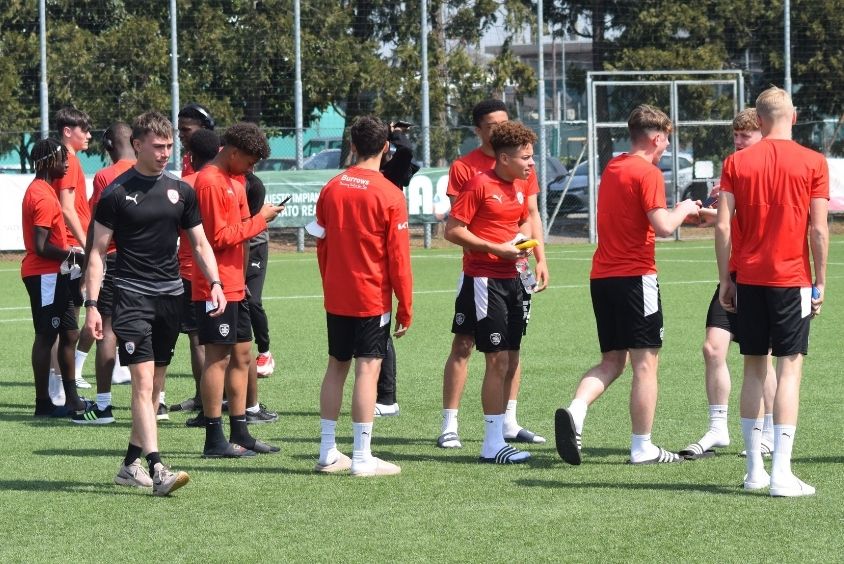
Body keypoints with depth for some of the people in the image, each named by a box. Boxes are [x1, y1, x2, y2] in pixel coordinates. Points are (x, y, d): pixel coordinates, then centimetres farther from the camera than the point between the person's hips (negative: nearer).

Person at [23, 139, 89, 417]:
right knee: (46, 336, -4)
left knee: (69, 334, 14)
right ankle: (43, 403, 1)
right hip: (45, 276, -10)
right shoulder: (44, 196, -18)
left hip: (52, 276, 10)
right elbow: (41, 247, -22)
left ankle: (71, 398, 19)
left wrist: (68, 251, 11)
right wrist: (72, 256, -13)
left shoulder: (39, 190, 14)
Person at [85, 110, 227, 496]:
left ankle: (131, 465, 20)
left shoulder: (180, 192, 9)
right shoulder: (116, 193, -4)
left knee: (154, 386, 10)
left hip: (170, 294, 6)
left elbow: (199, 243, 15)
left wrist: (214, 282, -1)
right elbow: (97, 251, -2)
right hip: (131, 295, -5)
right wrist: (92, 304, -8)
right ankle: (157, 471, -21)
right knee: (143, 382, -14)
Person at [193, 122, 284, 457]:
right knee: (218, 357, -7)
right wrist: (258, 220, -14)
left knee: (241, 355, 12)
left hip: (235, 285, 10)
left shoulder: (231, 181, 17)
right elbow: (218, 237, -19)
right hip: (215, 287, -10)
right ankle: (214, 439, -5)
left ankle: (240, 435, 17)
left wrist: (258, 219, 4)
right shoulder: (210, 182, -14)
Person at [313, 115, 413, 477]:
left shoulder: (331, 189, 4)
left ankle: (327, 453, 16)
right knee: (368, 368, -4)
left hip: (336, 297, 5)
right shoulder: (389, 196, -11)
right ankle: (362, 459, -5)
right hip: (373, 297, -5)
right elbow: (398, 257, -10)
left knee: (336, 366, 13)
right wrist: (405, 307, -3)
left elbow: (321, 245, 11)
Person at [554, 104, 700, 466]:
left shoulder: (612, 168, 14)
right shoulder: (648, 173, -11)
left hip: (602, 276, 8)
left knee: (612, 361, 13)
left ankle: (575, 411, -12)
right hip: (635, 276, -7)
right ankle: (642, 448, 3)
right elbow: (662, 226, -20)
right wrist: (682, 210, 0)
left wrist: (684, 212, 22)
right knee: (645, 363, 1)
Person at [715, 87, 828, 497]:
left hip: (747, 278, 2)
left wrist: (725, 279, 6)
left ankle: (755, 470, 12)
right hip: (792, 278, -2)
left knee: (754, 368, 11)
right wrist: (820, 282, 2)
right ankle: (781, 474, -10)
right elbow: (818, 229, -6)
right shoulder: (812, 163, -3)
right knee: (789, 369, -2)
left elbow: (722, 227, -2)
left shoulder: (737, 163, 2)